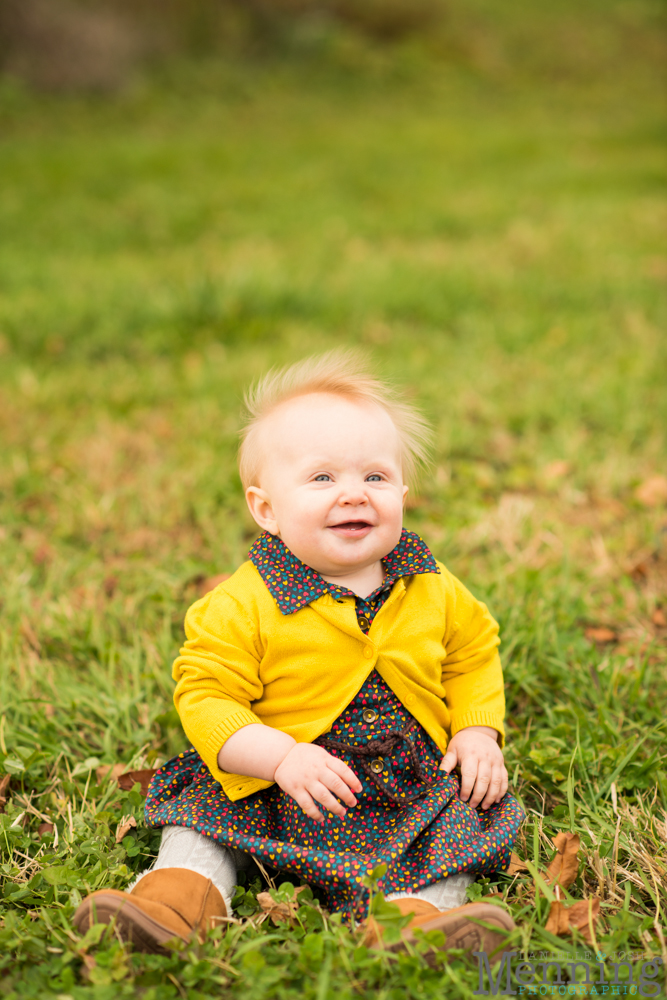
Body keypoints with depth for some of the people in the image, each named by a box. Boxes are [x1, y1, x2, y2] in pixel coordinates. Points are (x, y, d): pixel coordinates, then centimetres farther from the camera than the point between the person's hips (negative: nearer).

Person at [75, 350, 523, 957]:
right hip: (268, 789, -1)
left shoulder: (433, 591, -1)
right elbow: (206, 696, -16)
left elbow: (474, 653, 15)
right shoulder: (244, 605, -14)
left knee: (457, 824, -20)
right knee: (201, 816, -14)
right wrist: (282, 756, -29)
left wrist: (478, 731, -1)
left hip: (412, 793, 2)